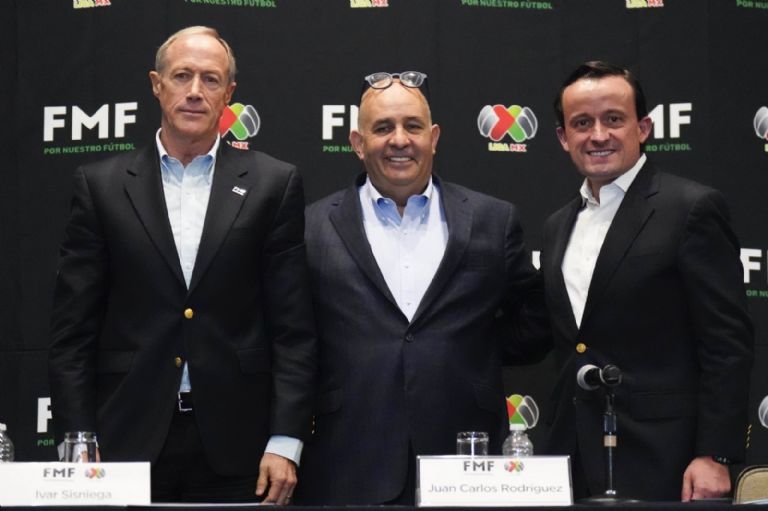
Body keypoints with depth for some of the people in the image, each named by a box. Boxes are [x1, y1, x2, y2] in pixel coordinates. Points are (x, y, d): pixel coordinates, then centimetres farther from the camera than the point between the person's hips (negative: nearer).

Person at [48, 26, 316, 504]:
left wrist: (286, 442, -5)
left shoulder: (273, 184, 3)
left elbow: (293, 327, 1)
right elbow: (73, 330, 4)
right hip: (128, 439, 0)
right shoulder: (102, 185, 5)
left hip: (235, 445, 0)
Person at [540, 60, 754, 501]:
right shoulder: (558, 227, 14)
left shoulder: (692, 209, -7)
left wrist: (715, 456, -16)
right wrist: (558, 456, 14)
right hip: (577, 463, 6)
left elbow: (728, 344, -10)